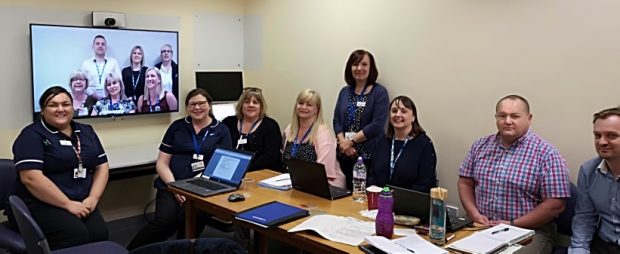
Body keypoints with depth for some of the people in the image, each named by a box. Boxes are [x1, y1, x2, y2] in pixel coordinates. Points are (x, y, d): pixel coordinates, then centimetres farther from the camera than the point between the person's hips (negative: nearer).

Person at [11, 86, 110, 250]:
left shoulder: (86, 131, 16)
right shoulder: (32, 135, -3)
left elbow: (102, 166, 14)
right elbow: (31, 177, -14)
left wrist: (93, 198, -4)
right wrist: (68, 204, -17)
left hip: (81, 204, 5)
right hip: (41, 205, -4)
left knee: (99, 234, -26)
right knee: (77, 235, -31)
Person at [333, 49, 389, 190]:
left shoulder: (380, 92, -4)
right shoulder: (345, 91, 11)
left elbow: (377, 125, -12)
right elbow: (337, 120, 8)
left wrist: (351, 141, -11)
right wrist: (343, 142, -10)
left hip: (369, 156, -4)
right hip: (345, 156, 4)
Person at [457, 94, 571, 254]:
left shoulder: (546, 154, -6)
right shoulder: (480, 146, 8)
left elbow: (555, 204, -10)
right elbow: (465, 183, 12)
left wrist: (513, 225, -12)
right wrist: (474, 214, -4)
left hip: (530, 232, -3)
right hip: (482, 227, 3)